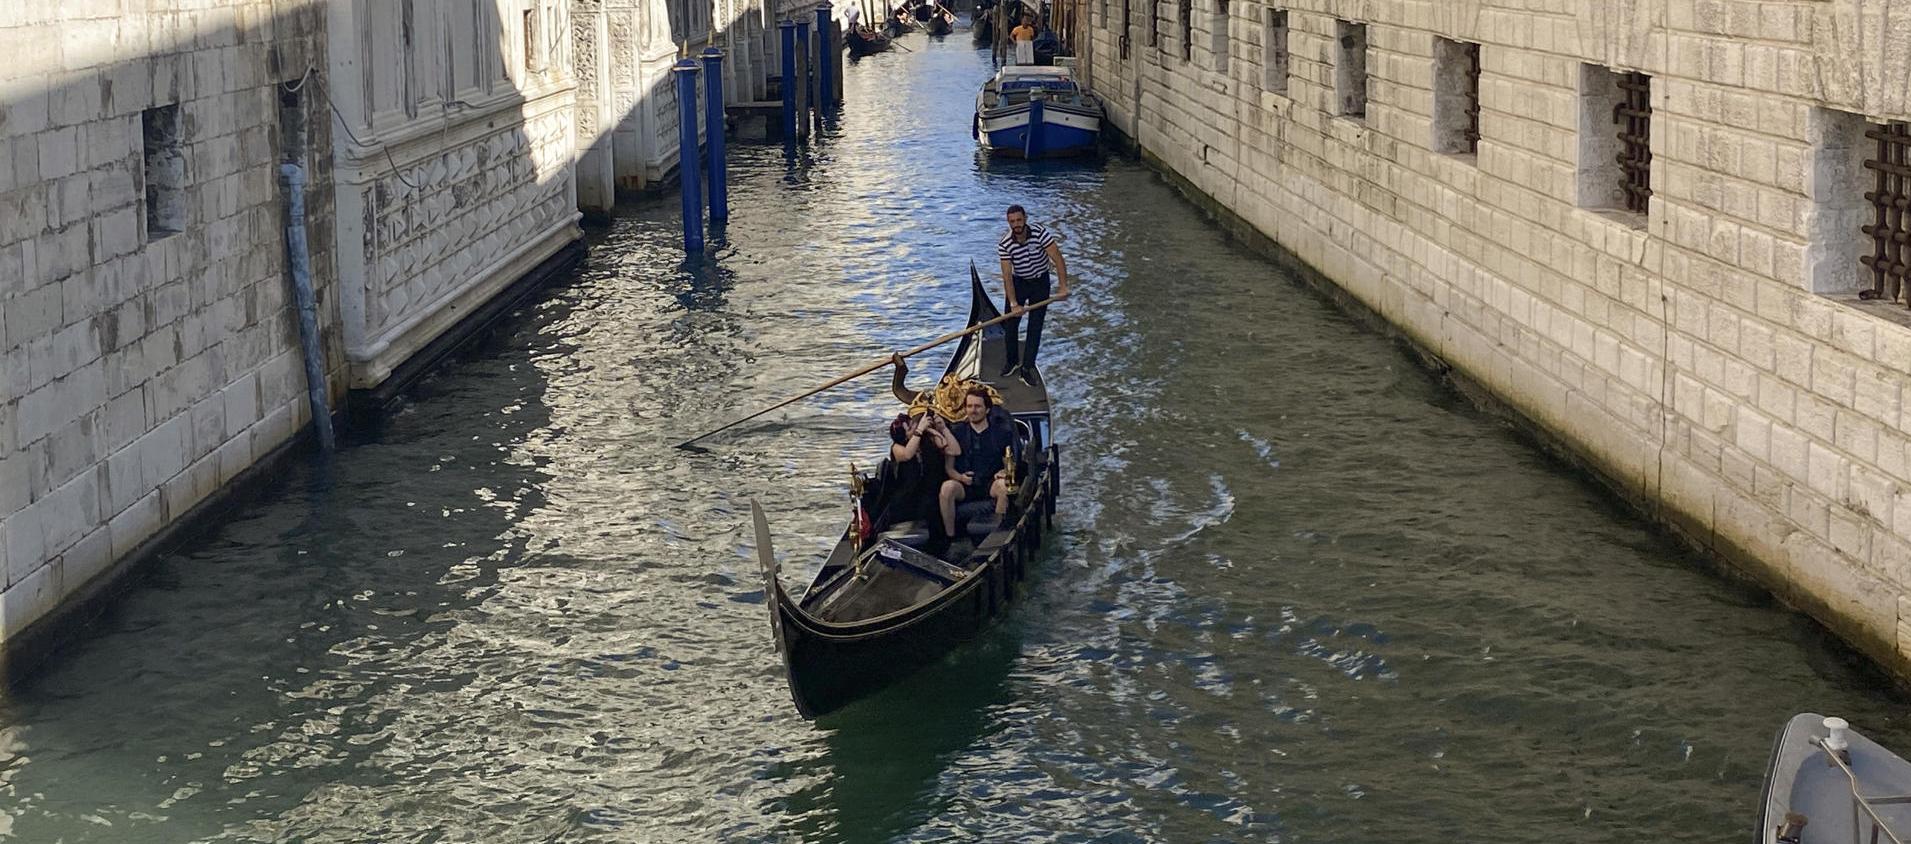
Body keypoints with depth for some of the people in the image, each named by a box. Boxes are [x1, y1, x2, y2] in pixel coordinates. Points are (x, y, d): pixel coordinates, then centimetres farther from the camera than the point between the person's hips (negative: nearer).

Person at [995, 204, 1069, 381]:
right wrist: (1013, 304, -27)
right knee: (1010, 324, 5)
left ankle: (1027, 368, 4)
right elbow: (1007, 275, -21)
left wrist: (1063, 286, -31)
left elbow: (1058, 259, -23)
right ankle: (1013, 361, 27)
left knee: (1035, 327, -2)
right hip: (1018, 282, 1)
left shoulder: (1041, 233, -23)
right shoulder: (1004, 244, -19)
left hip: (1040, 282, -1)